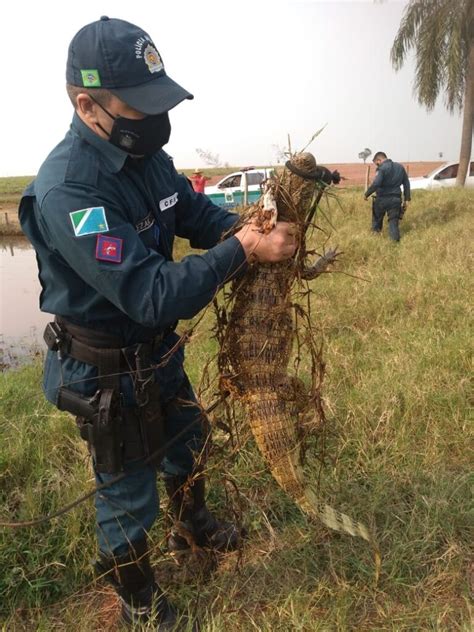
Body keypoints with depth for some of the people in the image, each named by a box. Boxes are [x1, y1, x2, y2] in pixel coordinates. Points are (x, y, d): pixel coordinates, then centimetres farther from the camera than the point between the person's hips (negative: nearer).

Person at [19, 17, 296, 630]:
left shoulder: (148, 157, -5)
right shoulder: (66, 189, -31)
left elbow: (199, 212, 6)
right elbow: (152, 295, -35)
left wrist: (255, 228, -14)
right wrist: (244, 249, -31)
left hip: (158, 350, 8)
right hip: (105, 371, -8)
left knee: (187, 443, 28)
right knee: (129, 491, 14)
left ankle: (193, 524, 60)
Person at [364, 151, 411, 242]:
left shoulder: (382, 168, -10)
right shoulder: (400, 167, 12)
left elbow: (375, 184, -22)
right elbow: (406, 184, 12)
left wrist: (366, 194, -10)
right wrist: (406, 199, 13)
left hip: (383, 199, -5)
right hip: (396, 199, 5)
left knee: (377, 220, 14)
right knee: (393, 221, 5)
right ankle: (395, 240, -5)